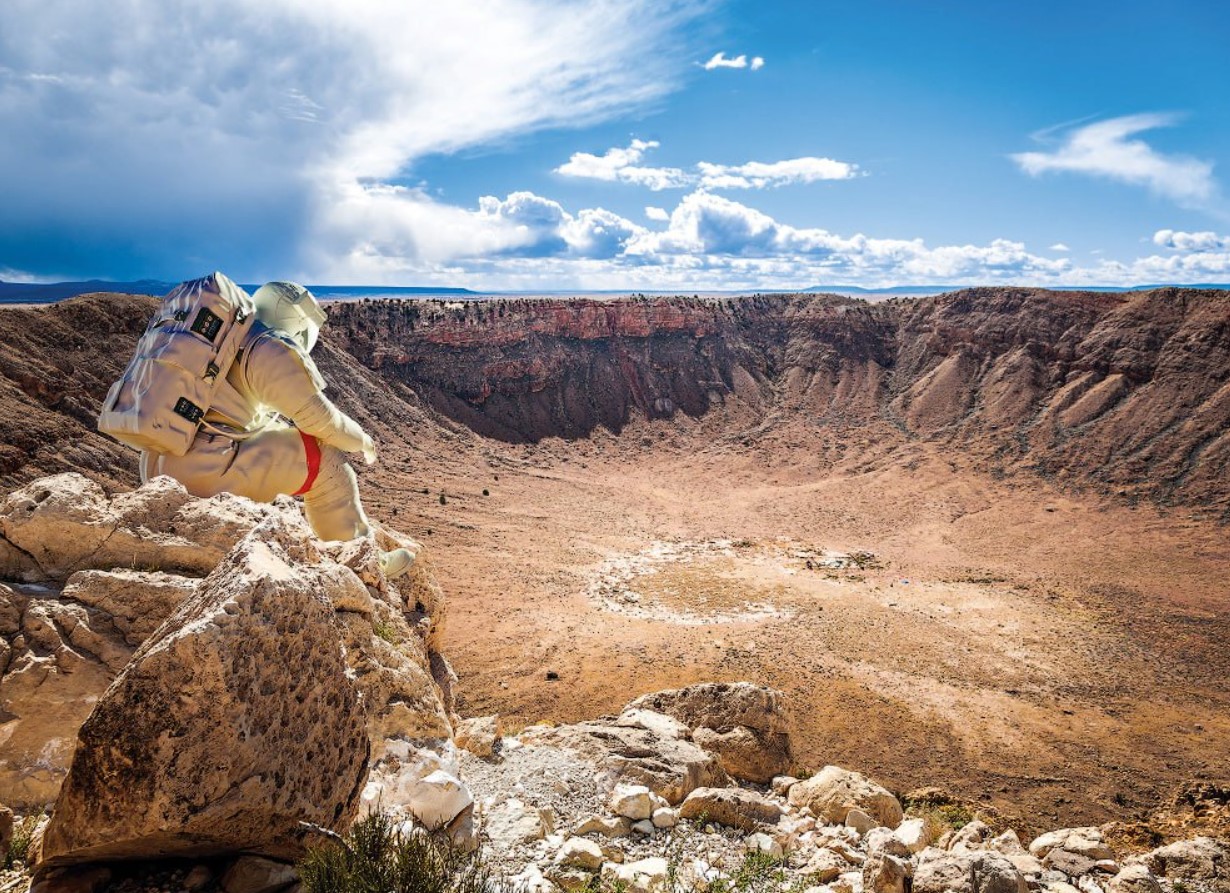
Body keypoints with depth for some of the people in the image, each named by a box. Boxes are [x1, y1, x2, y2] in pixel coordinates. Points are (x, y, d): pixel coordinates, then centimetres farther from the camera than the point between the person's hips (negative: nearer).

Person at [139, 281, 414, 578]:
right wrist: (361, 439, 15)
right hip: (205, 472, -9)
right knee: (323, 456, 1)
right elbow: (319, 417, -2)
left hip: (160, 468, 9)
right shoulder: (275, 349, -6)